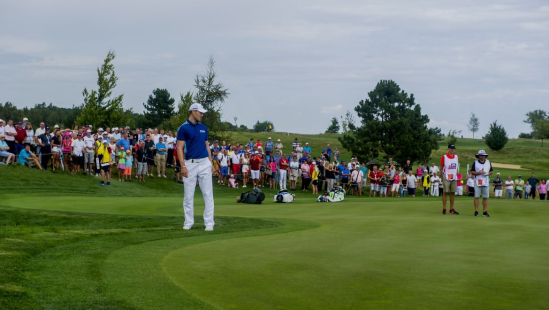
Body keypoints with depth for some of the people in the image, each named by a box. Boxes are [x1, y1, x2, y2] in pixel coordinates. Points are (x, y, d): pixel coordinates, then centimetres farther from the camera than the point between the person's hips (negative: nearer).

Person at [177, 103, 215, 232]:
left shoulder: (203, 128, 11)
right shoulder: (183, 128, -5)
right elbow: (179, 148, -8)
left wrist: (211, 162, 9)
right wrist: (183, 166, -15)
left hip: (204, 163, 4)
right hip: (190, 164, -4)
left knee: (208, 194, 0)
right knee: (188, 195, 4)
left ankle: (209, 222, 2)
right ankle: (188, 222, 14)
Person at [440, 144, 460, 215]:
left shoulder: (456, 157, 10)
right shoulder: (444, 157, -4)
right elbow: (441, 167, -1)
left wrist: (456, 173, 9)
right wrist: (442, 177, -4)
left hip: (454, 178, 5)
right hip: (446, 178, -5)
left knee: (453, 193, 6)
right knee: (445, 193, -2)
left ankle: (451, 209, 12)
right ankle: (444, 209, 1)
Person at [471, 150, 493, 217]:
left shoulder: (488, 162, 12)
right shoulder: (475, 162, 3)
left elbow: (492, 171, 16)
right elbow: (472, 172, 0)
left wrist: (488, 173, -5)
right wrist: (478, 172, -15)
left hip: (486, 182, 3)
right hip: (477, 182, -3)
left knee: (485, 197, 2)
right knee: (476, 197, -5)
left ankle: (485, 211, 5)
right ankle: (476, 211, -2)